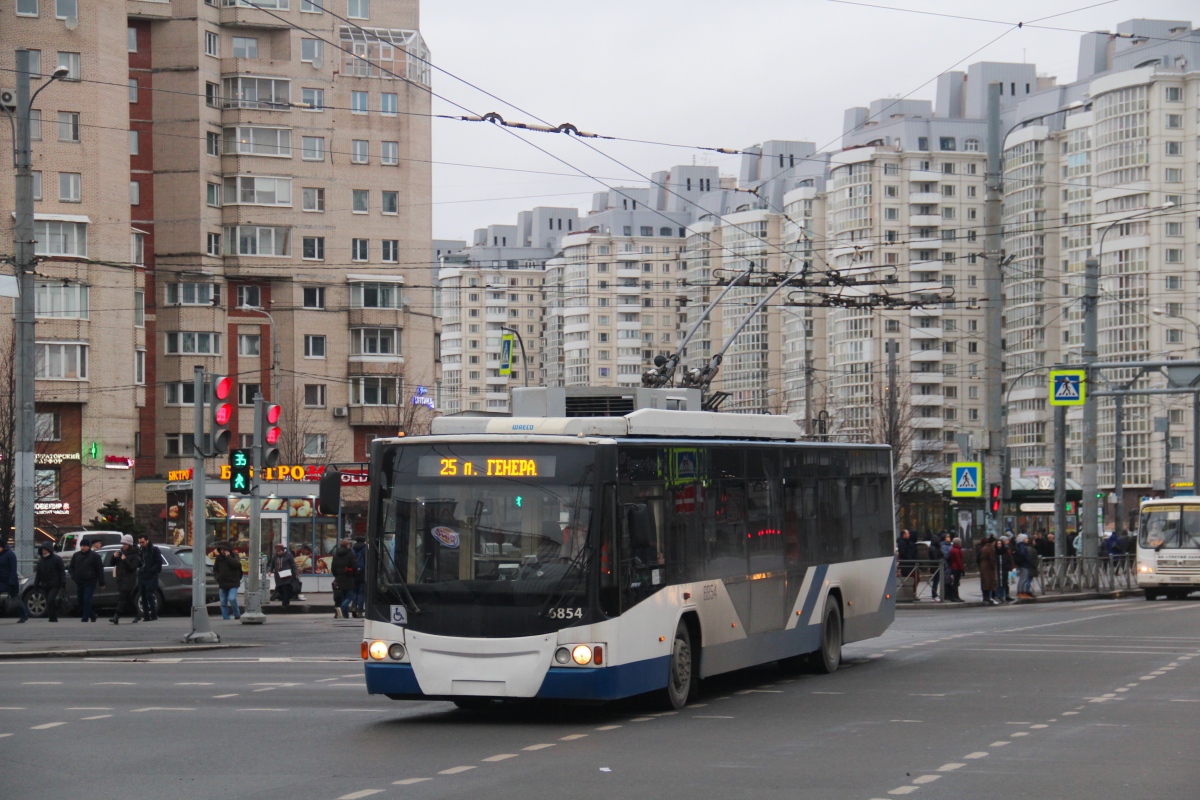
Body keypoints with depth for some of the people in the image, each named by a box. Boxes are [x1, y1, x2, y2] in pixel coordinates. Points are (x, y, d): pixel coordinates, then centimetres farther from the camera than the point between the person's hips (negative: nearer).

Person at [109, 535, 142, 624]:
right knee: (128, 598, 14)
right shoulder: (120, 553, 12)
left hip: (129, 579, -7)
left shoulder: (134, 555, -7)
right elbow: (113, 564, 14)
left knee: (122, 597, -17)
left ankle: (116, 617, -25)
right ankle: (137, 615, 28)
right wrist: (114, 557, -6)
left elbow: (132, 567, -16)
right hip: (120, 578, 7)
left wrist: (125, 560, -26)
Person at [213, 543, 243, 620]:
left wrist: (228, 556, -18)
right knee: (223, 602, 2)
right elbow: (215, 570, 18)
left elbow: (236, 564, -22)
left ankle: (237, 615, -2)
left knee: (232, 599, -20)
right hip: (222, 584, 5)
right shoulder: (218, 558, 10)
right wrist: (217, 577, -1)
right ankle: (226, 618, 9)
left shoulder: (234, 557, -1)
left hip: (233, 583, -5)